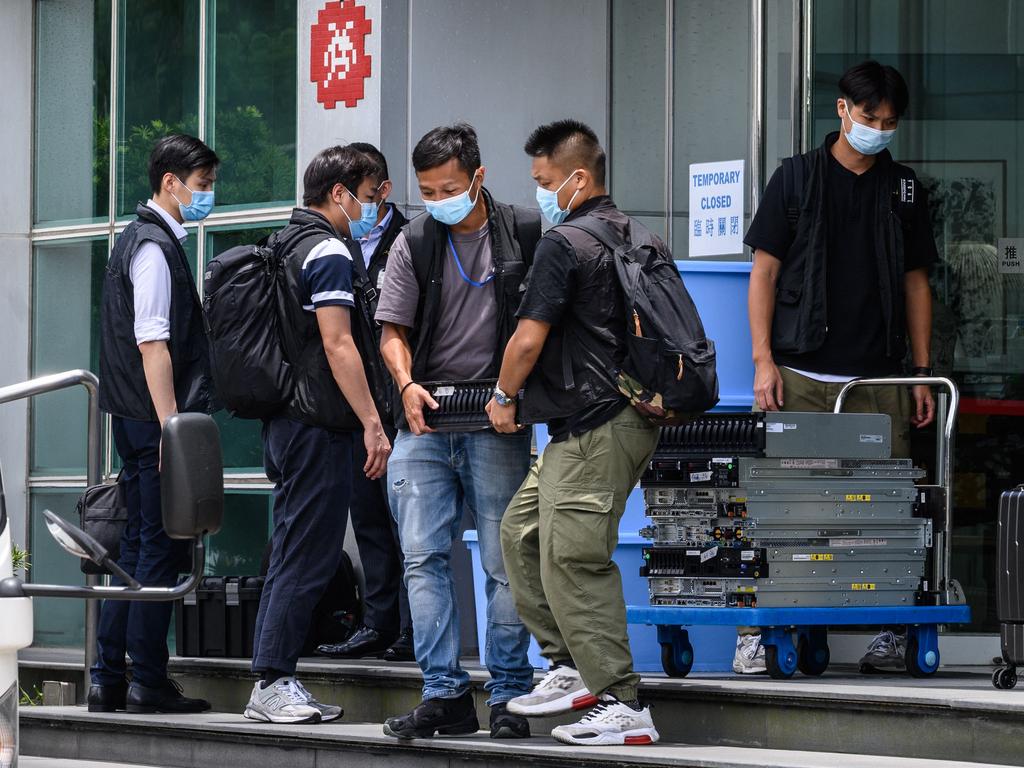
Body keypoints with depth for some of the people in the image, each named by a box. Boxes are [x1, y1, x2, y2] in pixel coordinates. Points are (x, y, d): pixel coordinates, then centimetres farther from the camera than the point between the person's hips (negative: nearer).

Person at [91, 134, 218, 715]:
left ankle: (109, 680, 14)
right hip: (153, 419, -10)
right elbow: (152, 343, -19)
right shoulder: (155, 247, -13)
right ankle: (148, 683, -3)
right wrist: (170, 426, -22)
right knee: (161, 548, -6)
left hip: (137, 421, 10)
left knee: (140, 546, 12)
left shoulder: (142, 239, 18)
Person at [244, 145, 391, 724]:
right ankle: (273, 683, -8)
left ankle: (273, 686, 13)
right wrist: (373, 423, -17)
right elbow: (337, 344, -18)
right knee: (309, 557, -7)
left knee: (293, 555, 12)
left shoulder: (284, 245, 18)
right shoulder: (329, 251, -12)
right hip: (318, 425, -10)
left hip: (283, 419, 10)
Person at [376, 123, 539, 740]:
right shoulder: (414, 243, 8)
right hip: (425, 418, 3)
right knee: (424, 556, -3)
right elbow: (393, 330, 9)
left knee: (505, 562, -1)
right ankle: (445, 694, -1)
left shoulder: (524, 233, 2)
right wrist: (407, 385, -11)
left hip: (496, 422, -3)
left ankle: (510, 697, 5)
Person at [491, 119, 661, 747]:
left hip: (595, 429, -10)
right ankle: (572, 667, 17)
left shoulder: (564, 243, -11)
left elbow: (529, 339, -12)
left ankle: (623, 706, -10)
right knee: (522, 531, 17)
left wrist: (503, 396, 6)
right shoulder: (632, 236, 16)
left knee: (572, 562, -9)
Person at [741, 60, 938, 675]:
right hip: (800, 376, -2)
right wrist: (764, 360, -5)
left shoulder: (904, 188, 13)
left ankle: (891, 630, 6)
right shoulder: (796, 179, 4)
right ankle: (757, 630, 0)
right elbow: (764, 273, 4)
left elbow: (916, 282, 16)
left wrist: (923, 373, 10)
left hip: (878, 379, 2)